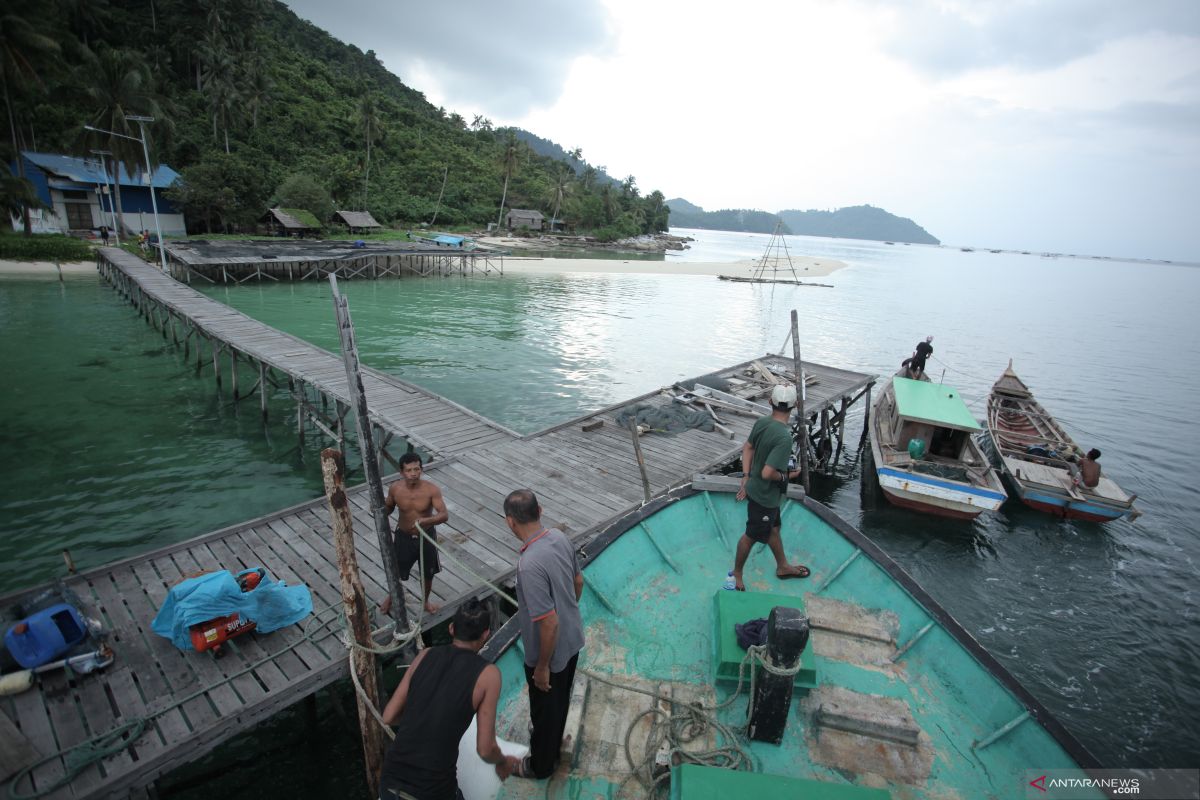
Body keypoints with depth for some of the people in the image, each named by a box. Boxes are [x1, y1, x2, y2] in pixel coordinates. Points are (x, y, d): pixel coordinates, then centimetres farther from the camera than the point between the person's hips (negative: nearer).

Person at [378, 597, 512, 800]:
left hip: (389, 783, 3)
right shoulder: (488, 674, -8)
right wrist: (503, 762, 17)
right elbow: (485, 749, -5)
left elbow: (388, 717, 9)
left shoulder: (425, 655, 4)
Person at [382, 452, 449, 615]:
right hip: (403, 537, 1)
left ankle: (425, 600, 47)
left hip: (426, 536, -1)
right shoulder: (395, 489, -16)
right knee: (396, 571, 20)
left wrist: (426, 520, -46)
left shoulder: (432, 490, -24)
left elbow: (444, 515, -28)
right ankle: (391, 597, 53)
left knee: (428, 573, 18)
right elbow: (388, 507, 4)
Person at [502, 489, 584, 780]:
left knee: (545, 709, 20)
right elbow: (578, 582, 5)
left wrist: (542, 667, -16)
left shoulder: (530, 564, -36)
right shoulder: (560, 537, -11)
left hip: (550, 652, -7)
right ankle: (552, 747, 55)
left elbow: (549, 623, -31)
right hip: (572, 641, 7)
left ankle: (540, 765, 45)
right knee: (560, 701, 30)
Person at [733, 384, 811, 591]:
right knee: (752, 535, 13)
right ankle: (736, 574, 33)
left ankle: (783, 567, 48)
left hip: (755, 488, 8)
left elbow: (747, 448, 5)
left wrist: (746, 477, 10)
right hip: (765, 496, -8)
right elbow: (767, 473, -33)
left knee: (773, 529, 26)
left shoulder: (761, 422, -8)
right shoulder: (784, 437, -32)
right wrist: (786, 476, -13)